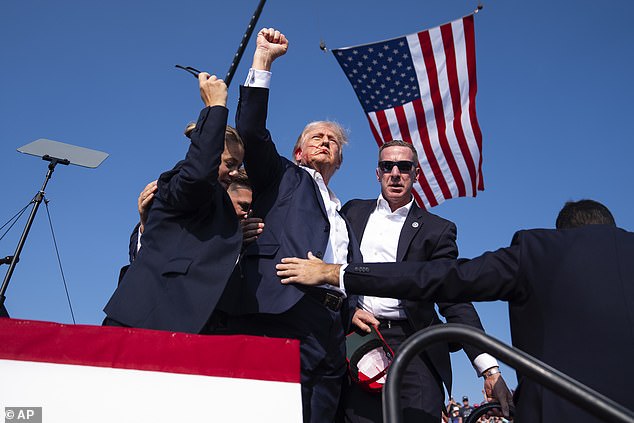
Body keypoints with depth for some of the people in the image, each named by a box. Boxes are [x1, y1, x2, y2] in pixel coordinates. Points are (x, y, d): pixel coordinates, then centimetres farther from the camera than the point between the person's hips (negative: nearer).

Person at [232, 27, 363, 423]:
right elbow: (251, 131, 4)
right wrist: (263, 59, 2)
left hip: (332, 330, 6)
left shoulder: (344, 218, 33)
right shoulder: (283, 178, 19)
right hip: (283, 318, -6)